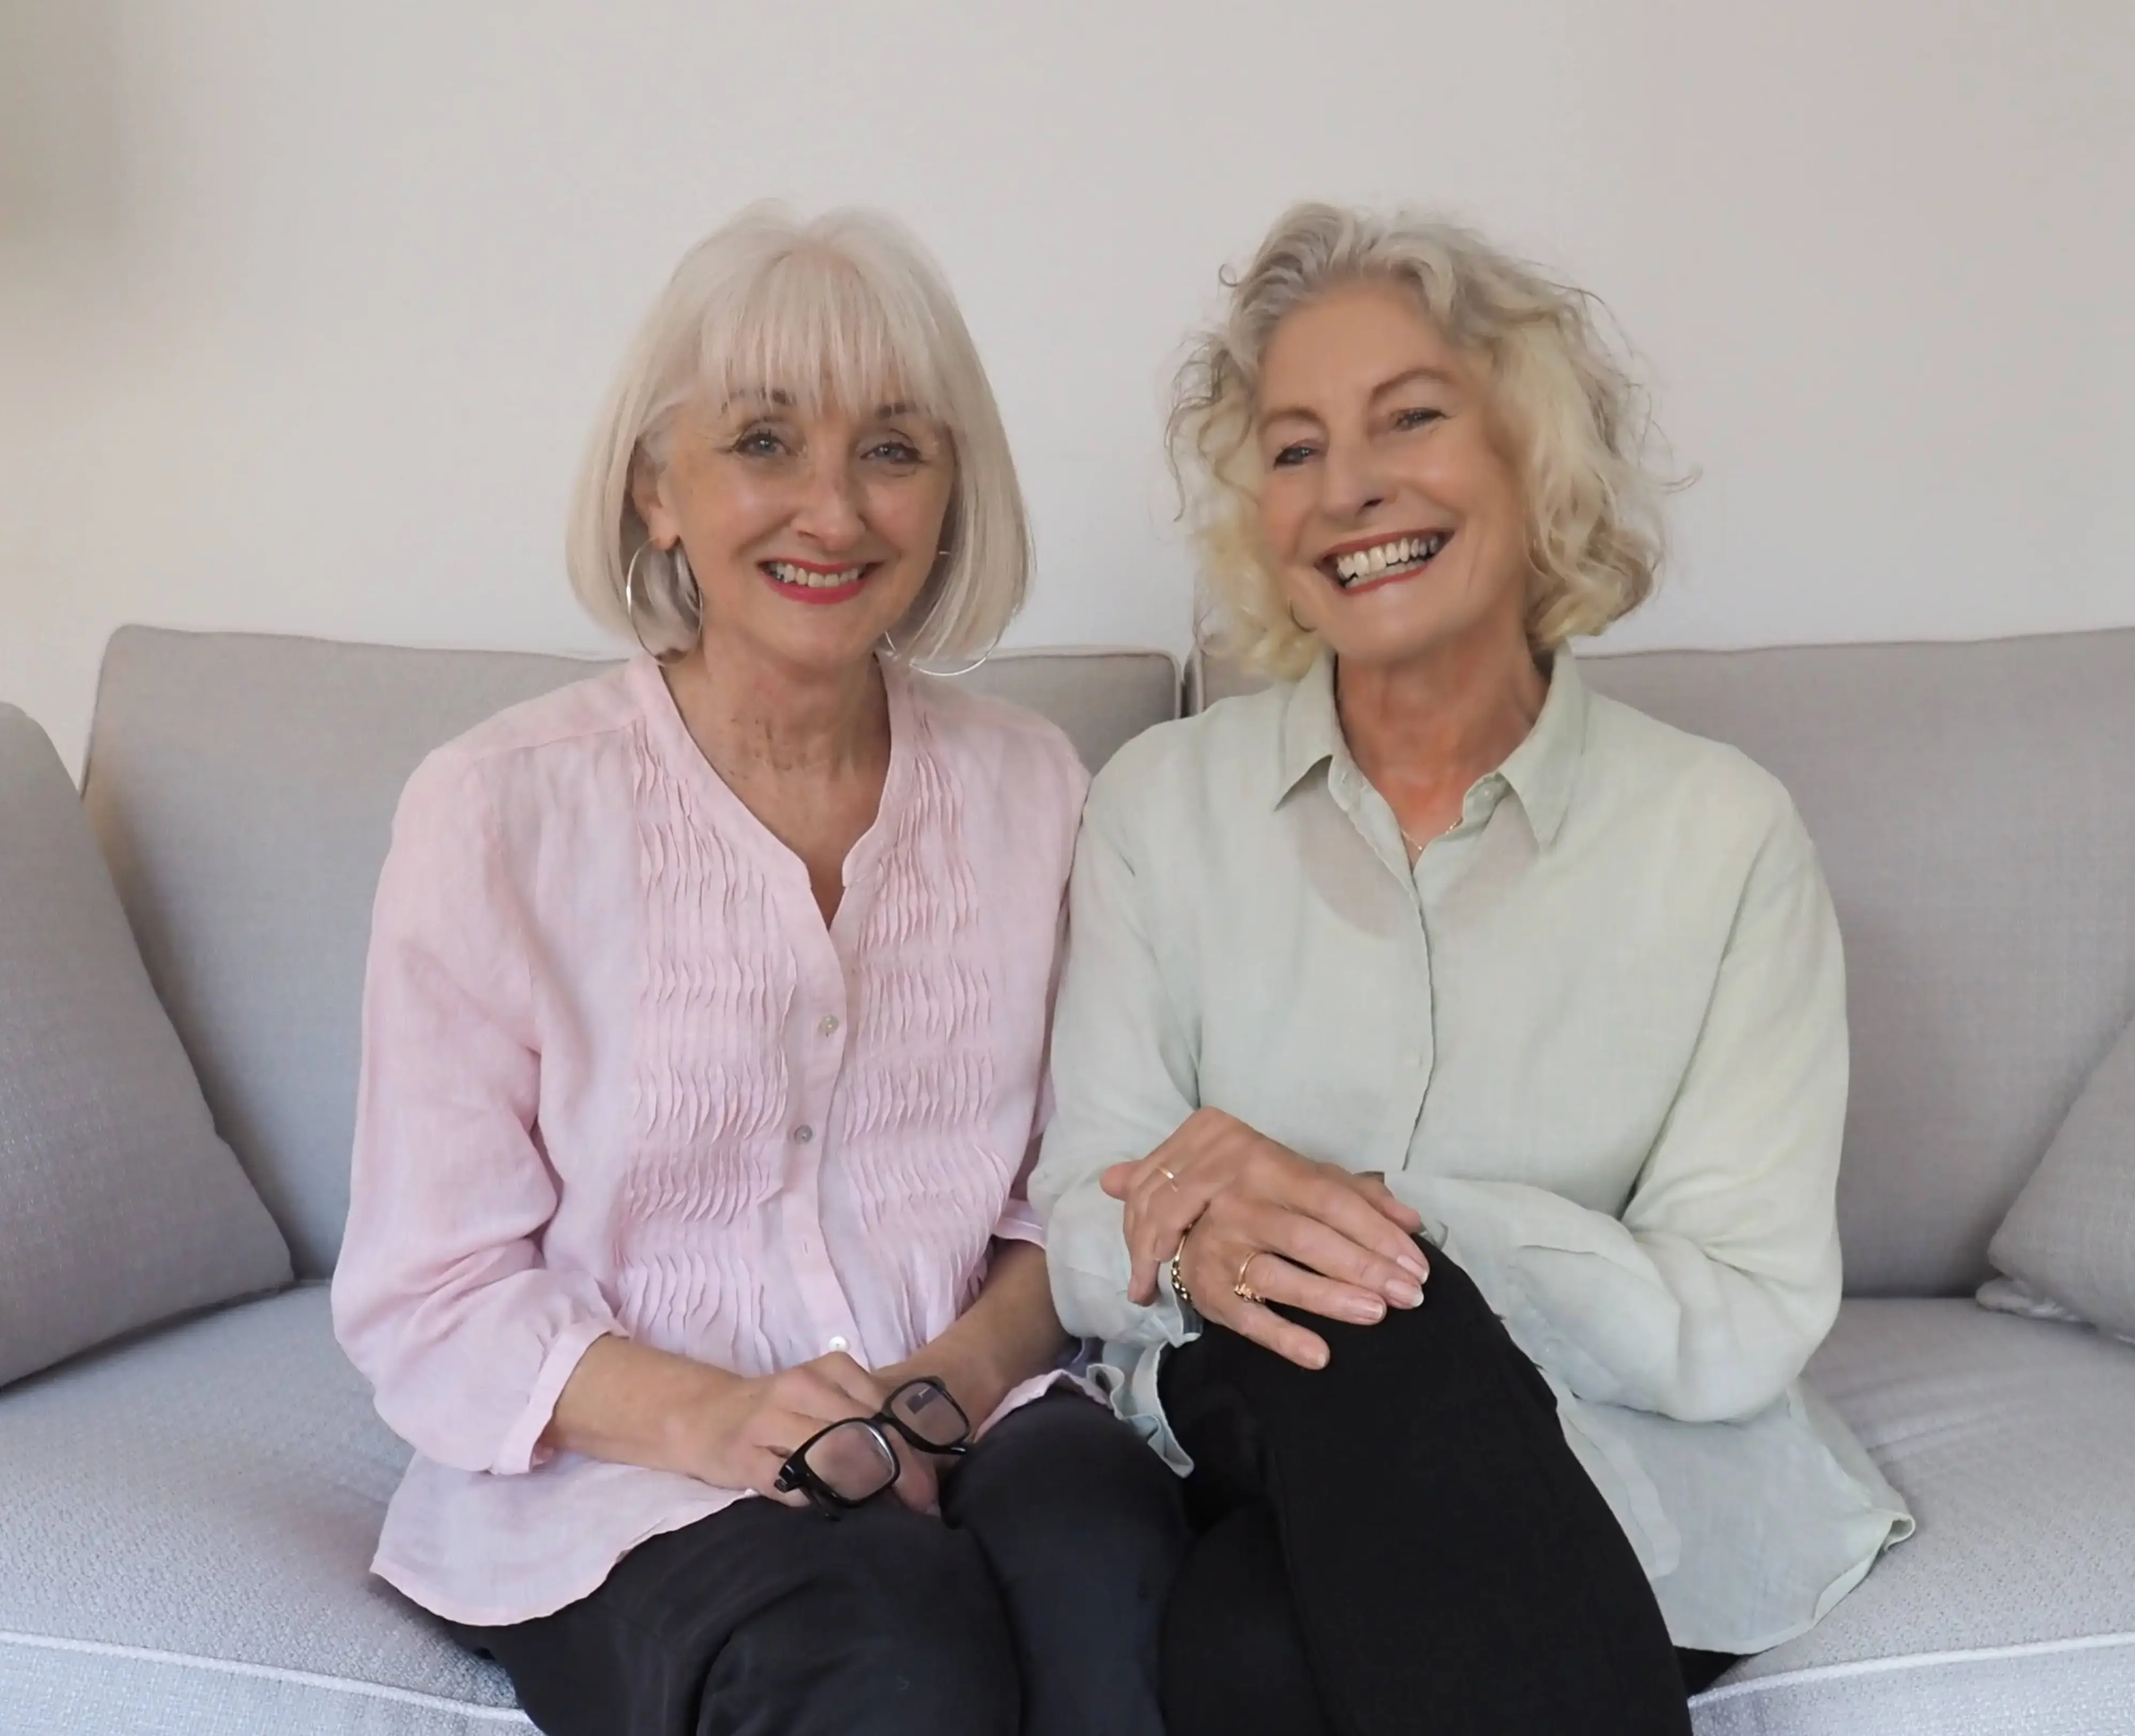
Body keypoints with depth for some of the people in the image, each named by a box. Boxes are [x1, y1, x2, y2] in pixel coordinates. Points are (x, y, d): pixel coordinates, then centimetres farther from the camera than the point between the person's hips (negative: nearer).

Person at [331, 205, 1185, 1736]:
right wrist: (705, 1418, -22)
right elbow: (432, 1296, -5)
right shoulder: (500, 810, -7)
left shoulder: (1031, 788, 4)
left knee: (1114, 1574, -30)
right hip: (610, 1476, -2)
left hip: (966, 1422, 3)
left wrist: (958, 1377, -12)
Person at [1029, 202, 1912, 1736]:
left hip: (1624, 1475, -3)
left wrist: (1385, 1215, -24)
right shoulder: (1164, 801, 1)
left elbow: (1746, 1323, -9)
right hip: (1261, 1435, 3)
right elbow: (1087, 1234, -1)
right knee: (1373, 1334, -32)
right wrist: (1204, 1258, -26)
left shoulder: (1722, 832, -5)